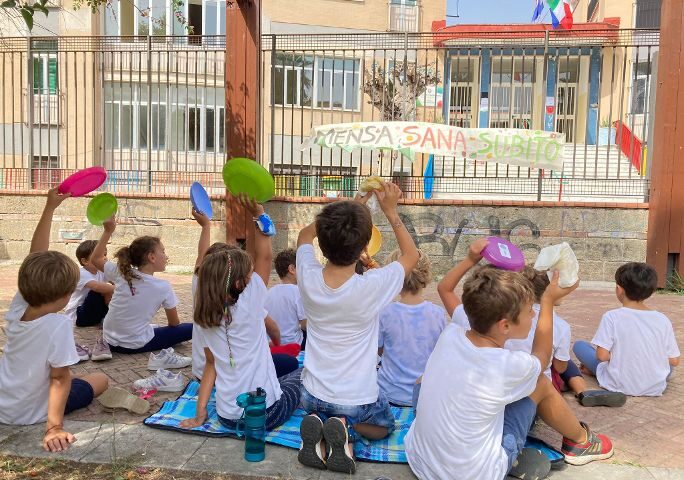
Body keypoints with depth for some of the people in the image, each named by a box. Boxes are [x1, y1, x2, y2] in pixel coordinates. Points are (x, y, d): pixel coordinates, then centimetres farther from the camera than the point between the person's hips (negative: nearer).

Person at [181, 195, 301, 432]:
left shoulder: (203, 318, -1)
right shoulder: (248, 306, -17)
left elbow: (211, 363, 1)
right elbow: (264, 256, -13)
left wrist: (200, 413, 5)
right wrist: (258, 213, -16)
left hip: (228, 417, 5)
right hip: (266, 413, -5)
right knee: (302, 372, 23)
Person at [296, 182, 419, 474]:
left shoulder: (308, 278, -18)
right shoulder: (372, 287, -28)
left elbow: (305, 235, 6)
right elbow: (411, 255, -6)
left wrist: (350, 209, 3)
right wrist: (390, 211, -3)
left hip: (312, 396, 3)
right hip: (358, 400, -3)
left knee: (320, 410, 38)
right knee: (385, 426, 30)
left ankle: (318, 426, 2)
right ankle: (347, 429, -2)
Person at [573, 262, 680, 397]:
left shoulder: (611, 317, -14)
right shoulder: (663, 320, -6)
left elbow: (602, 356, -16)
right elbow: (674, 361, -2)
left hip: (618, 385, -2)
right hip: (655, 389, 2)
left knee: (579, 345, 13)